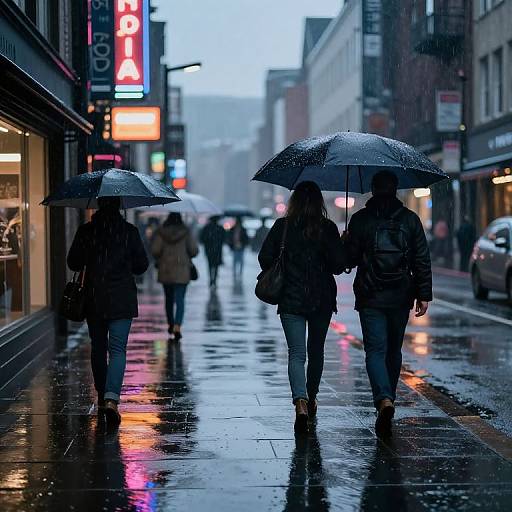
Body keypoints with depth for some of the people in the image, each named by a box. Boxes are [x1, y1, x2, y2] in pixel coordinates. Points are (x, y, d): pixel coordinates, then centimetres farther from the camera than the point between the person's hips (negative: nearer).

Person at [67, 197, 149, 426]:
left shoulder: (85, 231, -2)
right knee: (117, 349, -4)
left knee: (98, 348, 16)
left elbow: (73, 263, 5)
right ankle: (111, 398, -21)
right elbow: (142, 265, 1)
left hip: (93, 301, 2)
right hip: (121, 300, -2)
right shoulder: (129, 231, -5)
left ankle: (102, 397, 25)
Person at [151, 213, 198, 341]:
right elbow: (194, 250, -5)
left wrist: (160, 259, 11)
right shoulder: (186, 232, -5)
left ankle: (171, 324, 32)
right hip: (182, 271, -2)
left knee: (169, 298, 19)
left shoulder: (160, 232, -4)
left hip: (165, 271, 2)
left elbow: (155, 250, -9)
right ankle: (177, 327, -20)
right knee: (180, 299, -4)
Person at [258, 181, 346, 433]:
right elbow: (339, 265, -9)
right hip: (322, 299, 1)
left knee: (296, 353, -2)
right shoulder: (328, 228, -5)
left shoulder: (282, 226, -4)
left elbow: (265, 258, -6)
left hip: (291, 299, -1)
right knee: (316, 351, 18)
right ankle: (310, 399, 31)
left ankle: (301, 402, -23)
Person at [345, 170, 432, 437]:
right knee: (393, 349, 17)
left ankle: (384, 401, -25)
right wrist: (424, 295, 4)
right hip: (400, 296, 3)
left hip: (370, 296, -2)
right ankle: (388, 399, 28)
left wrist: (345, 244, 20)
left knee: (376, 350, -4)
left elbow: (350, 258, -2)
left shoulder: (360, 219, -4)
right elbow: (422, 260, 1)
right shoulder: (410, 219, 3)